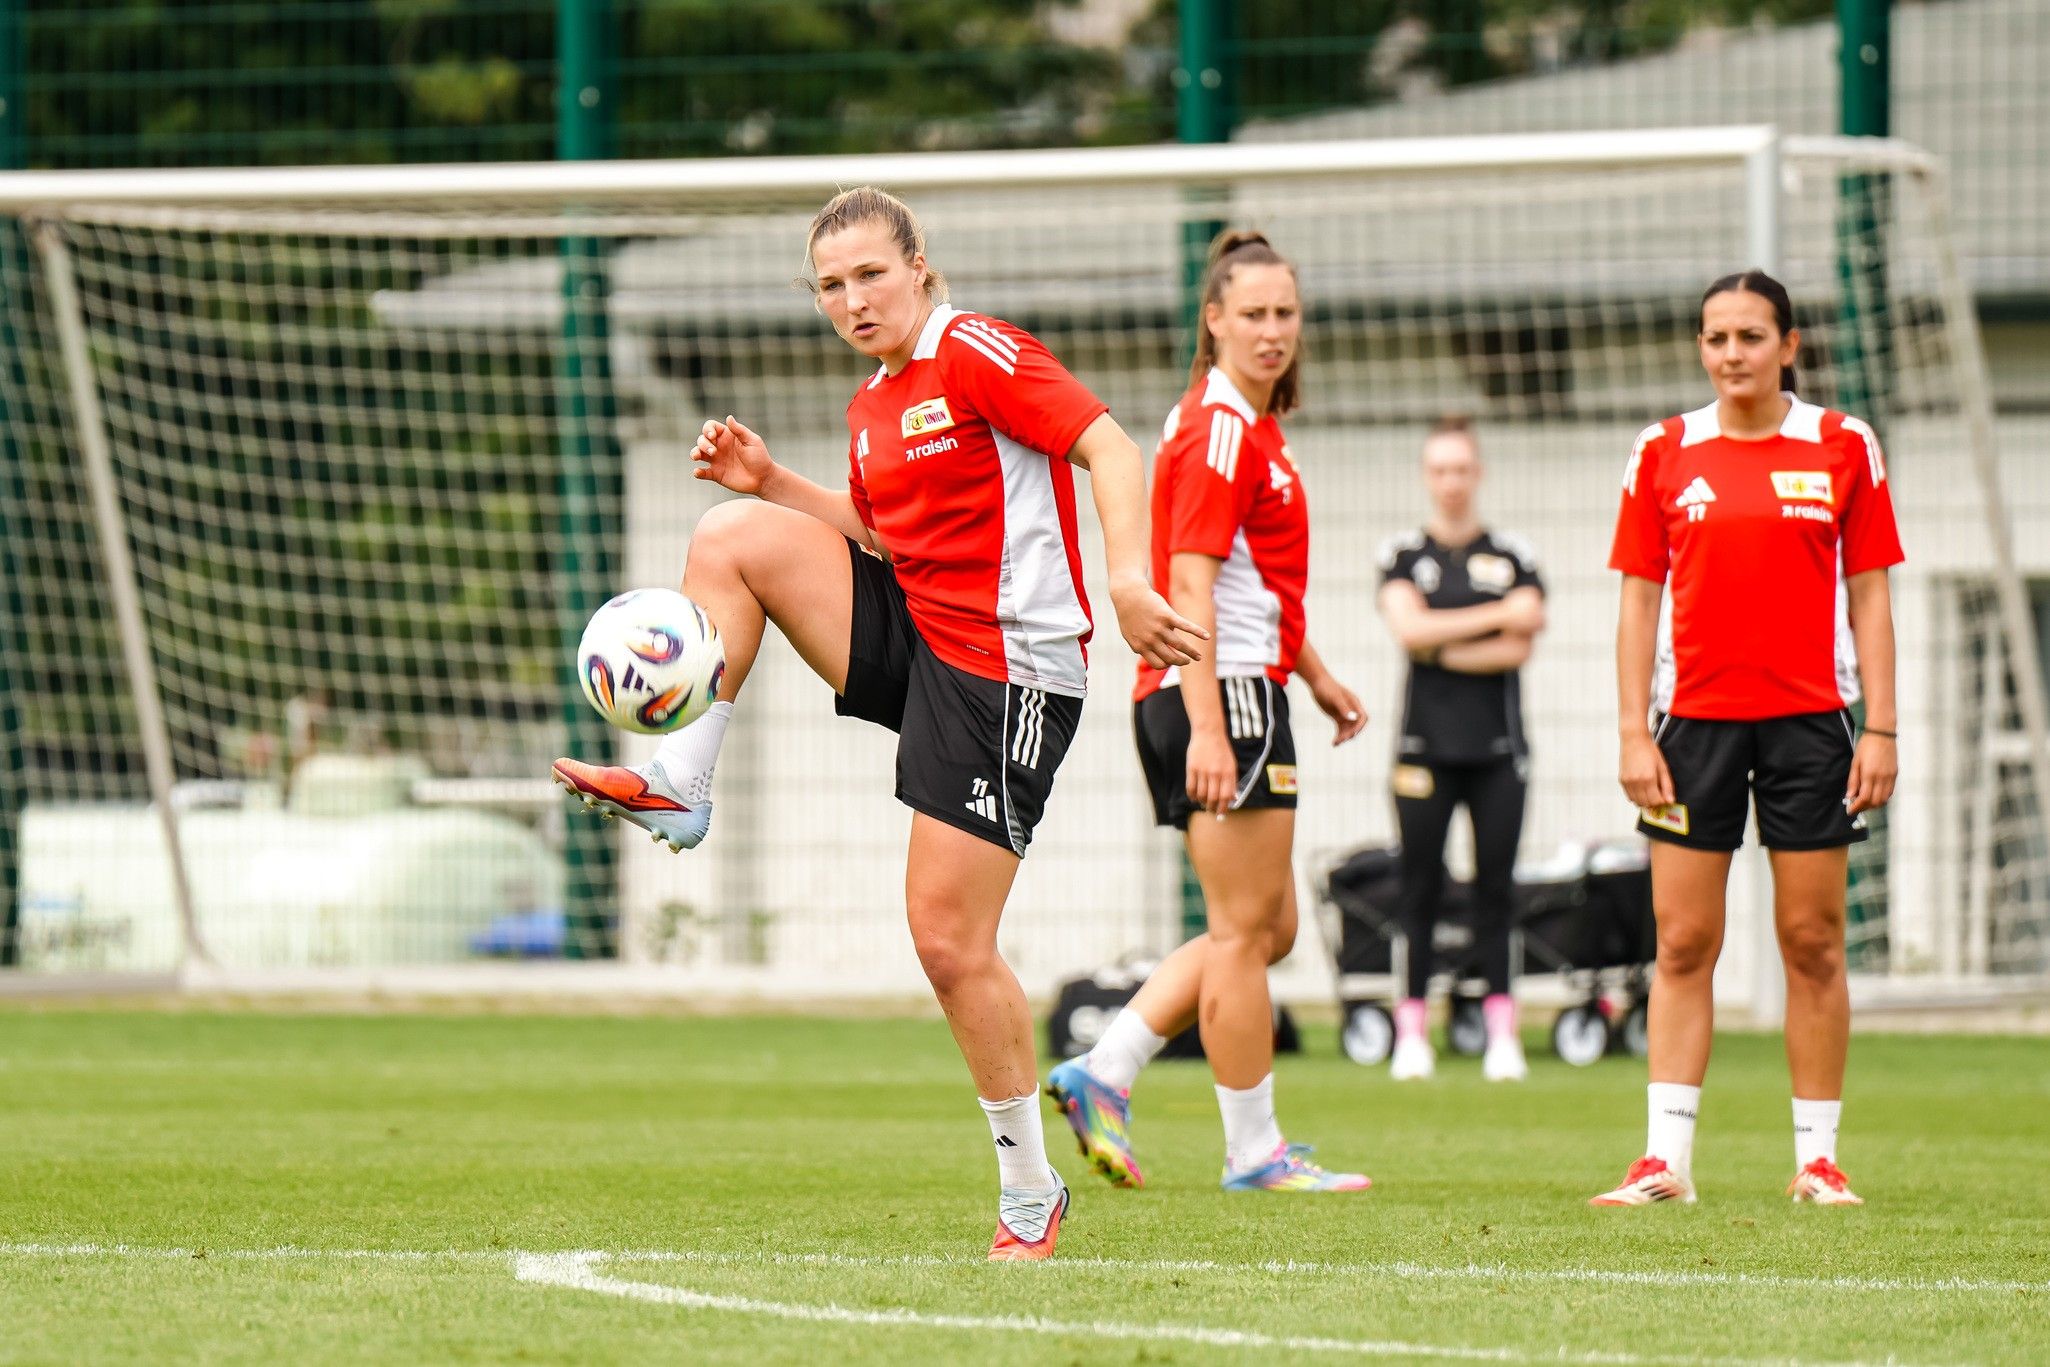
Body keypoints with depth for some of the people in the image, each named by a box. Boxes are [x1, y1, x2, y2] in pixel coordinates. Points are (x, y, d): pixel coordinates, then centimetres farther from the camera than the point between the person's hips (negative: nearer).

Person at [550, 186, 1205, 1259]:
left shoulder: (979, 354, -12)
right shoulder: (873, 404, 13)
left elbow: (1111, 449, -20)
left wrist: (1127, 583, -33)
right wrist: (770, 480, 10)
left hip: (1004, 668, -8)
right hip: (908, 631, 8)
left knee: (950, 940, -7)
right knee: (731, 535, -7)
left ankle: (1030, 1192, 6)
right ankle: (680, 785, -5)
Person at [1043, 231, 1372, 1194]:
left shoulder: (1250, 426, 17)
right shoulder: (1219, 431, -13)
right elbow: (1189, 588, -20)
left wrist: (1317, 677, 36)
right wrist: (1207, 728, -26)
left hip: (1238, 693, 10)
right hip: (1224, 695, -10)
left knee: (1264, 928, 13)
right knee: (1247, 928, -3)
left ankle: (1102, 1076, 9)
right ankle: (1254, 1152, 3)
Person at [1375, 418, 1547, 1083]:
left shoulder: (1512, 556, 8)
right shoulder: (1403, 554, 7)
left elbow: (1521, 648, -3)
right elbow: (1408, 626, -9)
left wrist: (1441, 648, -9)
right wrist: (1498, 616, -10)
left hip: (1497, 746, 1)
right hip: (1426, 745, -1)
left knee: (1495, 889, -1)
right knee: (1420, 890, -3)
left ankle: (1502, 1032, 0)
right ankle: (1411, 1033, -1)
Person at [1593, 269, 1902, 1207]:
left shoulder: (1843, 447, 3)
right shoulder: (1665, 452, 4)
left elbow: (1868, 596, 4)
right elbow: (1639, 599, 6)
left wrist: (1880, 729, -2)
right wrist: (1634, 733, -1)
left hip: (1809, 720, -1)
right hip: (1695, 722, 1)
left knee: (1814, 943, 1)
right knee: (1682, 944, -1)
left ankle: (1817, 1159, 7)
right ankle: (1667, 1158, 0)